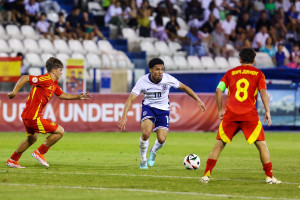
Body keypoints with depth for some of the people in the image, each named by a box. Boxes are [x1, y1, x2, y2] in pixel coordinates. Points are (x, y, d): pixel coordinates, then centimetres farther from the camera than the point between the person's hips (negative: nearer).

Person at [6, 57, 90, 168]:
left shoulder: (54, 84, 12)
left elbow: (62, 95, 26)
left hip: (28, 116, 11)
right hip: (33, 117, -11)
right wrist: (14, 92, -23)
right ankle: (40, 153, 3)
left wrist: (79, 97, 19)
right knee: (60, 131, -7)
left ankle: (12, 160, 41)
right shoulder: (45, 80, -18)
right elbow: (24, 78, -22)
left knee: (32, 139, 31)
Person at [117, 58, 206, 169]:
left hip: (163, 109, 1)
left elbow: (184, 88, -1)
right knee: (145, 133, -26)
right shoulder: (142, 81, -20)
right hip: (148, 107, -1)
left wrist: (198, 100, -2)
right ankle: (143, 160, 0)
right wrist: (124, 117, -31)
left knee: (161, 139, -13)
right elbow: (130, 99, -20)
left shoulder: (168, 79, -17)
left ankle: (154, 151, 26)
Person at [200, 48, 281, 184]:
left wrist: (220, 110, 15)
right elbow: (263, 92, -2)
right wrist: (267, 112, -3)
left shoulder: (230, 73, 15)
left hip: (230, 114, 2)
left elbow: (218, 90, 8)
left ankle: (206, 175, 4)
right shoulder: (258, 74, 10)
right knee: (261, 144, 5)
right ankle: (270, 177, 0)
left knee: (219, 144, 9)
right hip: (250, 114, -2)